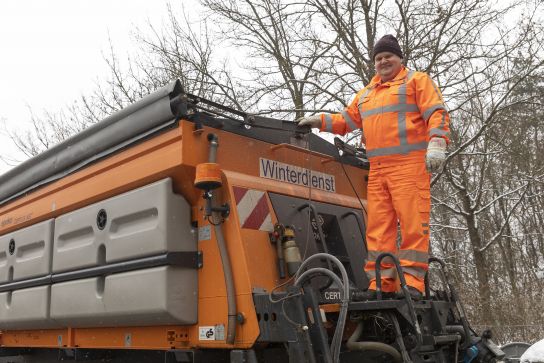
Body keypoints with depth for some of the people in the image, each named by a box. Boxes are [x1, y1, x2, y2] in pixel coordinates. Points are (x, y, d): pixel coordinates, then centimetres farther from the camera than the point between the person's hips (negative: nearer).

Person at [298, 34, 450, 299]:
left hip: (409, 165, -6)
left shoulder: (416, 81, 9)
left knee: (413, 223, -10)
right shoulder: (365, 94, 28)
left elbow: (437, 113, -2)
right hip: (377, 170, 6)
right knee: (378, 226, 0)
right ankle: (381, 283, 2)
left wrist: (436, 143, -17)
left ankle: (412, 281, -8)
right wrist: (320, 121, 15)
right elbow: (347, 120, 30)